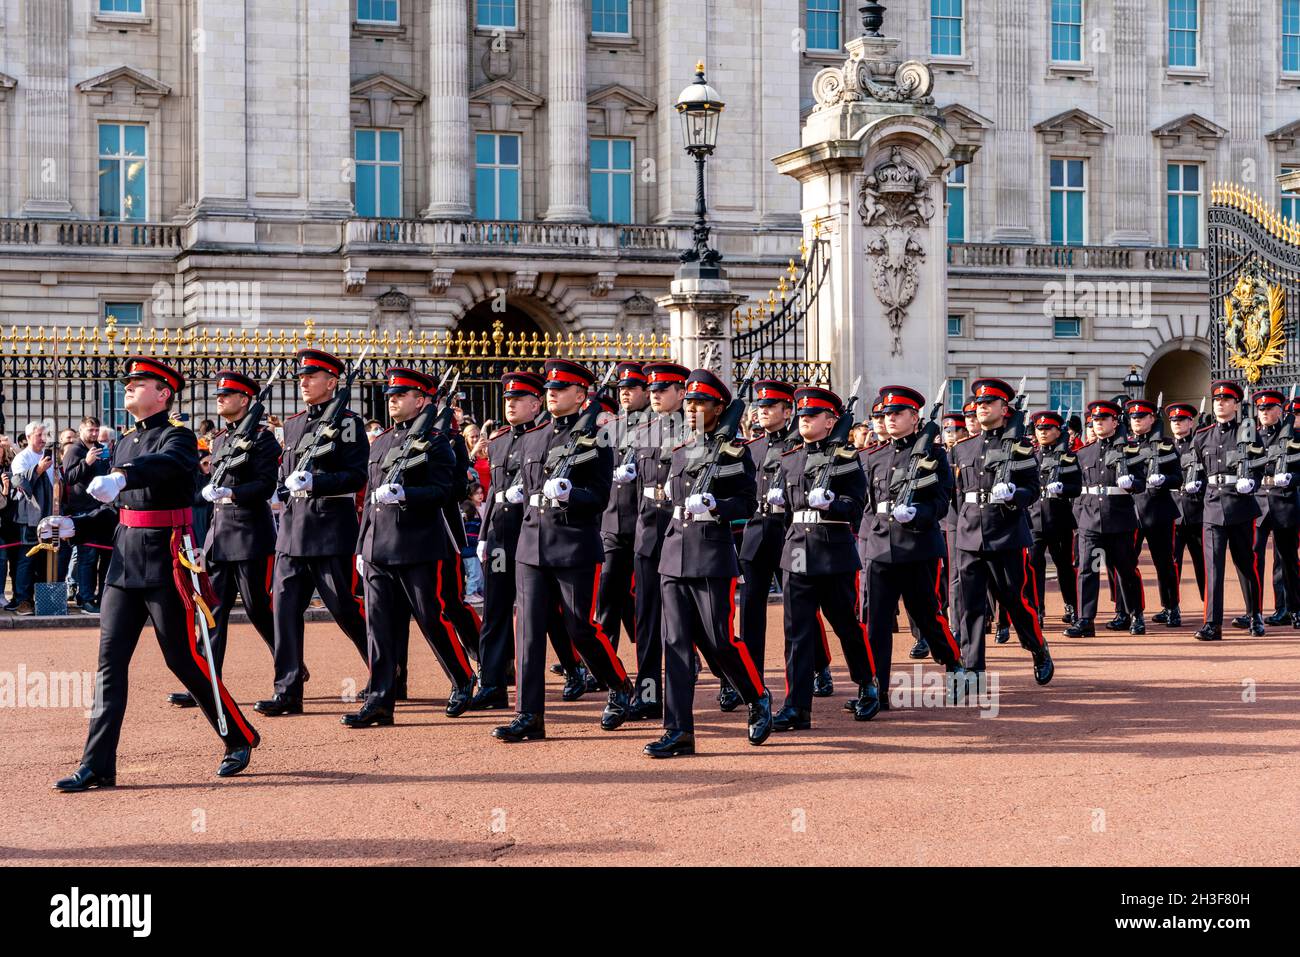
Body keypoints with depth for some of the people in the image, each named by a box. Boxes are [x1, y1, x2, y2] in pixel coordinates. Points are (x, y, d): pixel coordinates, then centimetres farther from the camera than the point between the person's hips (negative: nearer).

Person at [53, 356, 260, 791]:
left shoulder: (178, 436, -8)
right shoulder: (125, 442, 16)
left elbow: (165, 465, -32)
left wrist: (120, 477, -50)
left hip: (164, 559, -7)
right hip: (125, 559, 7)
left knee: (183, 658, -1)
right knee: (110, 659, 1)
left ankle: (240, 739, 17)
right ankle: (97, 766, 2)